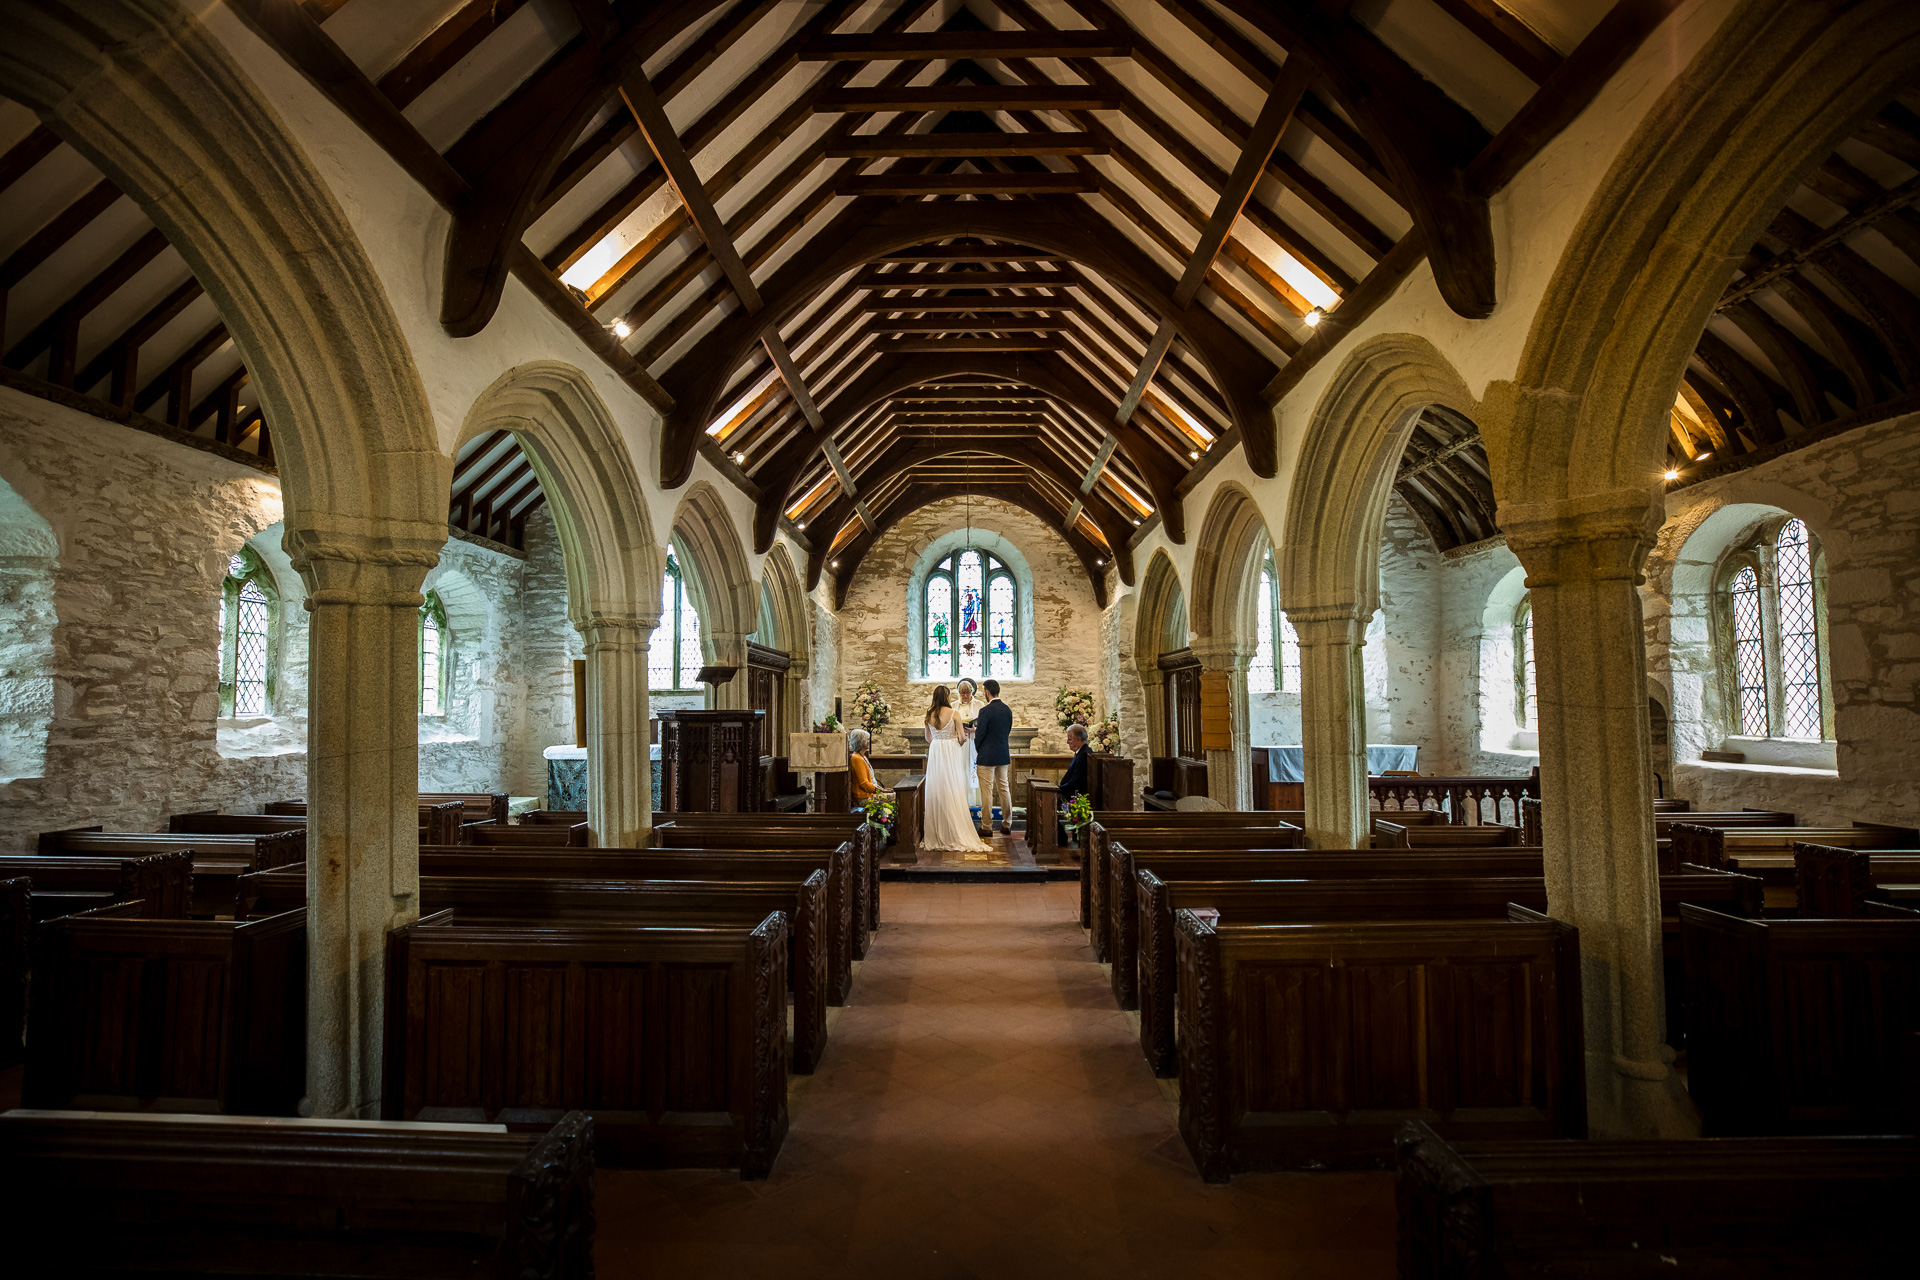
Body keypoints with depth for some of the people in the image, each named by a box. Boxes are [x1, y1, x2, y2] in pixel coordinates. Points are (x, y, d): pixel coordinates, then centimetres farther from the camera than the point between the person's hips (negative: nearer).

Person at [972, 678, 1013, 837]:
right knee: (1004, 789, 13)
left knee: (986, 791, 0)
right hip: (1003, 756, 7)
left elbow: (980, 735, -14)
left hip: (987, 757, -7)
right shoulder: (1007, 709, 4)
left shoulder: (986, 711, -16)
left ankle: (986, 827, 4)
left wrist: (978, 751, 5)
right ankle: (1007, 824, 19)